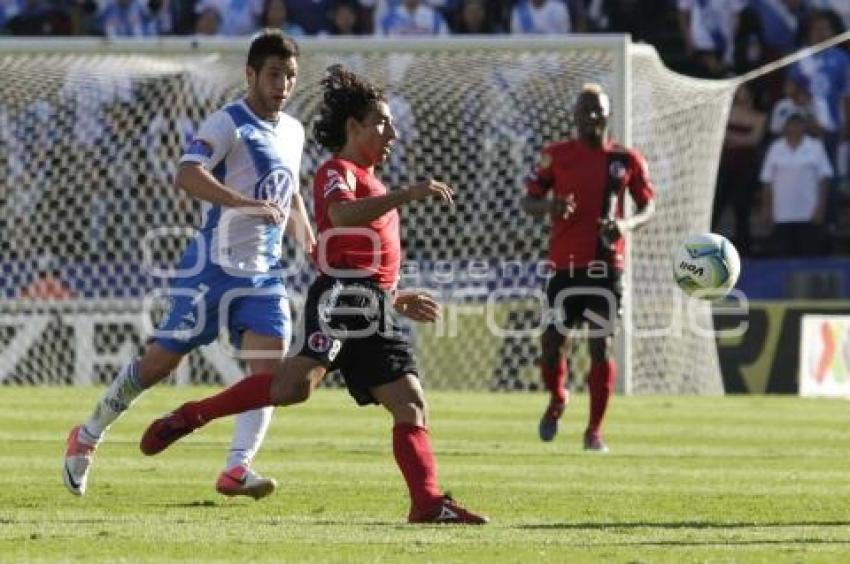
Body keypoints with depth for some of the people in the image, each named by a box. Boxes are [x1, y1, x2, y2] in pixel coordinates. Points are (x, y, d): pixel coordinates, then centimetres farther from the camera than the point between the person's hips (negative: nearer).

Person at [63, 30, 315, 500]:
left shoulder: (293, 132, 13)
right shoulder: (228, 124, -13)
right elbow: (187, 176, -30)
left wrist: (311, 247, 22)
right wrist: (245, 203, -39)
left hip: (262, 275, 6)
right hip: (213, 267, -6)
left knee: (270, 368, -12)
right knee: (161, 360, -1)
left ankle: (237, 469, -15)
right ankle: (87, 438, 17)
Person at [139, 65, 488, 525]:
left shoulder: (371, 185, 30)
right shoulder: (338, 172, 0)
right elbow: (342, 214, -24)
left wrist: (397, 299, 34)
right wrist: (407, 195, -30)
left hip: (375, 310, 10)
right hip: (341, 296, -10)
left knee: (411, 403, -1)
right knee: (296, 385, -27)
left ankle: (428, 503, -7)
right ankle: (191, 417, -19)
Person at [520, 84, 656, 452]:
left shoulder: (627, 160, 5)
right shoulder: (555, 156, 5)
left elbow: (648, 207, 10)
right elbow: (527, 201, 7)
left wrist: (627, 224, -12)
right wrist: (549, 206, -17)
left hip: (607, 265, 0)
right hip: (564, 264, 0)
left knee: (601, 345, -5)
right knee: (553, 339, -4)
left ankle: (594, 430, 5)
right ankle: (556, 401, 29)